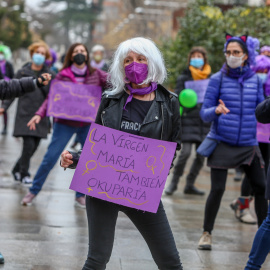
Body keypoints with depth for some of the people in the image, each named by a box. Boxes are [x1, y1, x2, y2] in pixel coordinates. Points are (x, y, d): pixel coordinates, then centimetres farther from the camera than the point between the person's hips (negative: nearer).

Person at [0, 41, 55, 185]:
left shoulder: (50, 75, 6)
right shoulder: (22, 72, 4)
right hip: (25, 114, -2)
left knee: (34, 146, 4)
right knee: (29, 145, -11)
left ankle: (17, 169, 26)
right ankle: (24, 174, 8)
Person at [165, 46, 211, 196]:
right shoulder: (184, 78, 2)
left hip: (204, 121, 4)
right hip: (189, 120, -4)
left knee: (201, 154, 3)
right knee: (185, 152, -13)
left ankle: (190, 184, 16)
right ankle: (174, 182, 4)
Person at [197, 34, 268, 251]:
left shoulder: (255, 80, 4)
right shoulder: (218, 79, -3)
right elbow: (205, 113, -5)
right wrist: (216, 110, -26)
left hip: (248, 144, 3)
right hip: (222, 143, -3)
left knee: (261, 188, 2)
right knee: (217, 189, -6)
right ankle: (207, 233, 11)